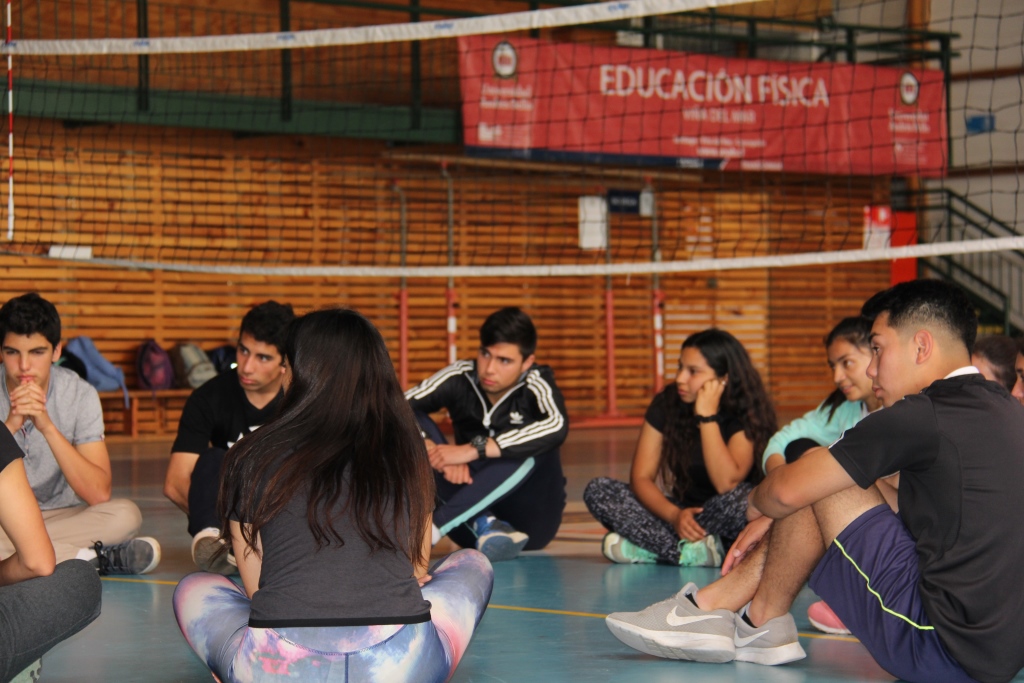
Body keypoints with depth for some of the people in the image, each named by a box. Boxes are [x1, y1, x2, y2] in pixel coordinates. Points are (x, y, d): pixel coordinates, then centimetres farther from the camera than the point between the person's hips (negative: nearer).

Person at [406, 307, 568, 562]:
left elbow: (557, 427, -36)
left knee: (532, 452, -32)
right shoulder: (461, 377, -6)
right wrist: (431, 449, -34)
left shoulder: (536, 382, -14)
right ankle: (484, 525, -32)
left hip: (530, 521, -3)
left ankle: (432, 527, -36)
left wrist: (474, 450, -39)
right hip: (470, 518, 3)